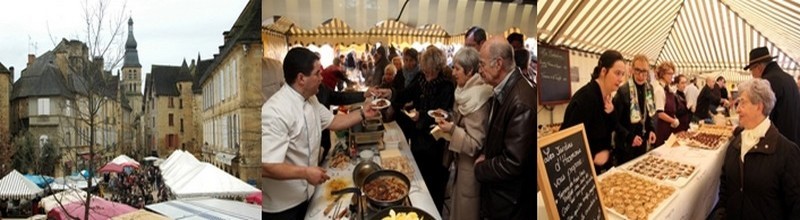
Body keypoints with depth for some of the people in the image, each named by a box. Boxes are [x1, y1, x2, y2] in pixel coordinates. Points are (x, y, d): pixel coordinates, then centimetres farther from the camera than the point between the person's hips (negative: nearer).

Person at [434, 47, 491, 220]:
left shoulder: (477, 101, -25)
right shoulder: (467, 91, 2)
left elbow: (476, 144, -25)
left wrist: (452, 130, -30)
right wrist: (449, 121, 5)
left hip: (470, 167, -9)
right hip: (462, 161, 9)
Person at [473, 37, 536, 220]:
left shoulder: (521, 102, -28)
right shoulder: (502, 91, 2)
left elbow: (512, 164, -27)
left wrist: (480, 168, -11)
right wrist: (485, 155, 0)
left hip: (509, 204, -8)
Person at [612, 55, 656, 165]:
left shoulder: (649, 88, 2)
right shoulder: (623, 91, -21)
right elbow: (614, 121, -18)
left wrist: (651, 130, 0)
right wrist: (629, 137, -22)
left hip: (642, 142, 7)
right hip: (626, 144, -7)